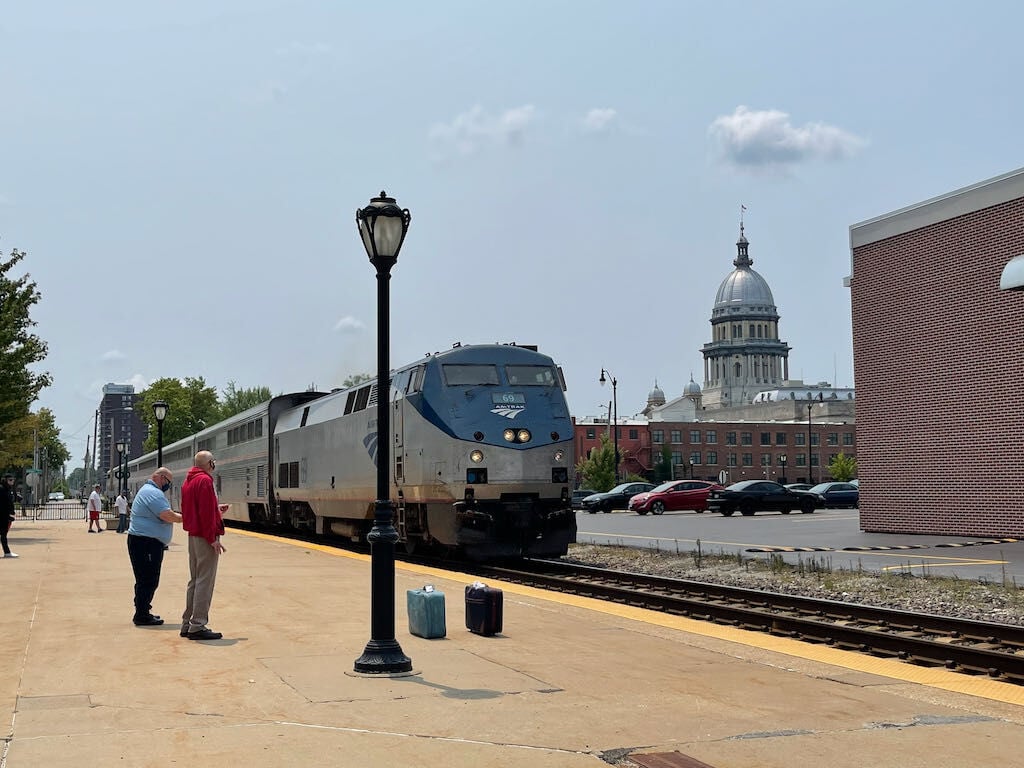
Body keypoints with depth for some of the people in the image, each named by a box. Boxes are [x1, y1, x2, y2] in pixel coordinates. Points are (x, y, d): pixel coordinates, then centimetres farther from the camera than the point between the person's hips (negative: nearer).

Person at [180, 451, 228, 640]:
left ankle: (187, 624, 20)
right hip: (205, 538, -10)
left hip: (193, 536, 10)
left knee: (195, 581, 15)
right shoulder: (204, 480, -14)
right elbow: (206, 512, -21)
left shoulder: (188, 481, 16)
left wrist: (217, 510, 23)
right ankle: (197, 626, -6)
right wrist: (213, 538, -20)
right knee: (205, 582, -6)